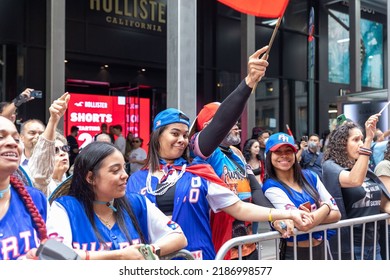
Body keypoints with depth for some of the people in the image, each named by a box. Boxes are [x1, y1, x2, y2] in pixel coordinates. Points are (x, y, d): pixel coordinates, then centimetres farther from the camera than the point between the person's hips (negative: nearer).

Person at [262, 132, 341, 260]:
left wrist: (313, 217, -21)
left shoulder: (310, 176, -1)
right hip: (295, 253, -5)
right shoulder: (271, 187, -17)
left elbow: (336, 214, -4)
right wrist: (326, 206, -11)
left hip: (322, 248, 5)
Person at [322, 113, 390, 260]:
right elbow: (355, 180, -31)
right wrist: (369, 140, -31)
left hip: (372, 242, 7)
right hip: (348, 245, -6)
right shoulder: (330, 166, -11)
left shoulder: (366, 169, 10)